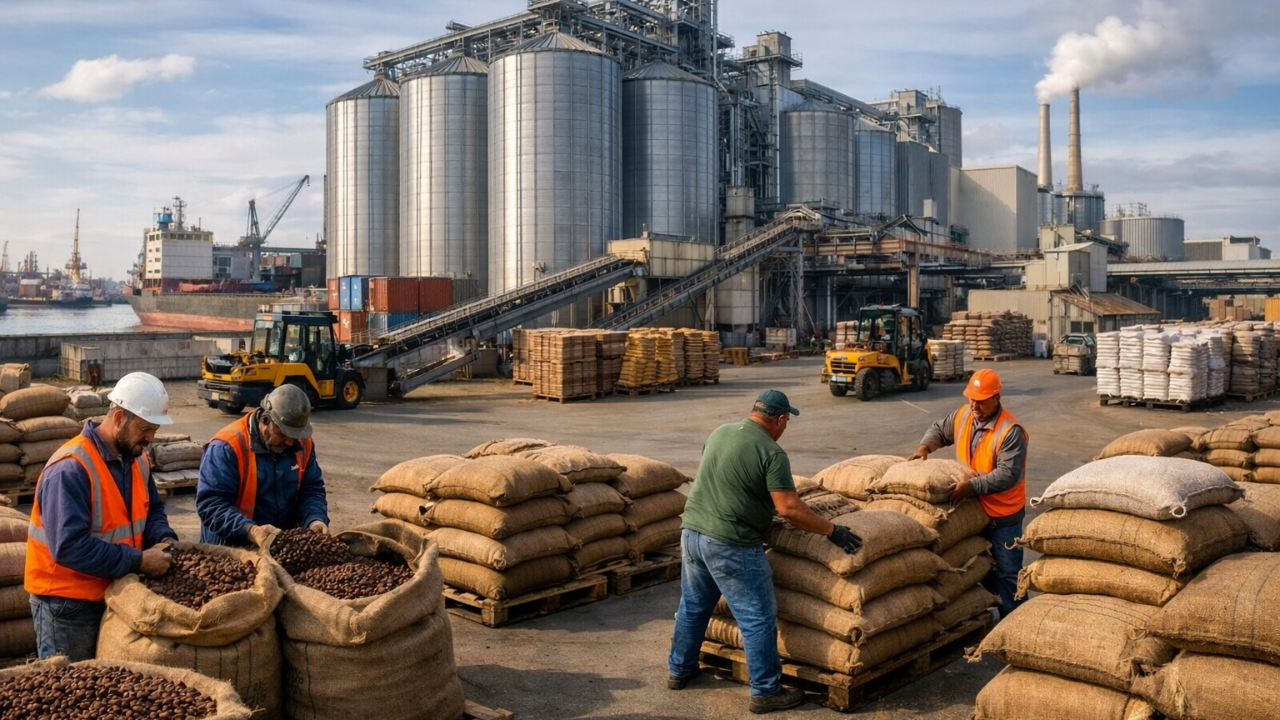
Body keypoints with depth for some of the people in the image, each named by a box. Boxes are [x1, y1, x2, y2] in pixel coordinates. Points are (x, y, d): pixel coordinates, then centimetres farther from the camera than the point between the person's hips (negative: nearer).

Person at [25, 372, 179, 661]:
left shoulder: (137, 458, 1)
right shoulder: (70, 468, -26)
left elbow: (152, 509, 13)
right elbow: (69, 546, -31)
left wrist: (164, 540, -8)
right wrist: (138, 561, -29)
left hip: (117, 591, 7)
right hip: (67, 602, -7)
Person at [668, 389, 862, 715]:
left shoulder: (719, 432, 10)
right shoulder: (771, 452, -13)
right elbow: (789, 509, -17)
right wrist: (832, 530, -8)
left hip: (691, 533, 8)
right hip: (731, 546, -8)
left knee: (692, 607, 23)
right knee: (758, 620, 5)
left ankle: (680, 670, 37)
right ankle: (766, 692, 13)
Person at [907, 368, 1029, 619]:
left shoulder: (1010, 431, -25)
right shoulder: (964, 415, -3)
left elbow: (1008, 474, -30)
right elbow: (940, 430, 14)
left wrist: (971, 486, -37)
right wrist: (925, 447, -6)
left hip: (1003, 515, -7)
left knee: (1007, 573, 5)